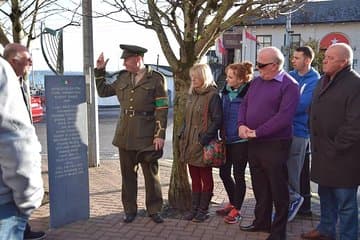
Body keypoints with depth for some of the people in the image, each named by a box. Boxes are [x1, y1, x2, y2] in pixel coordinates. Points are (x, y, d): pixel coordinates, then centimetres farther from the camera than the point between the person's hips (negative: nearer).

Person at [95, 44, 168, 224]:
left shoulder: (156, 79, -6)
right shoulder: (122, 77, 9)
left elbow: (162, 109, -9)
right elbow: (103, 91, 20)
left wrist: (160, 135, -14)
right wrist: (100, 70, 10)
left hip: (147, 136, -4)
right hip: (125, 135, 5)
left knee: (151, 174, 7)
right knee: (127, 174, 12)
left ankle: (154, 210, 22)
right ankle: (130, 209, 26)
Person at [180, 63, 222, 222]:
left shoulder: (213, 95, -11)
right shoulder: (192, 94, 12)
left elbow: (217, 120, -16)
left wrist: (204, 139, -20)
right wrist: (183, 136, 9)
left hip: (204, 144, -7)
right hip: (190, 144, 7)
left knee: (206, 178, 7)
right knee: (194, 178, 14)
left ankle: (203, 210, 18)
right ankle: (194, 208, 24)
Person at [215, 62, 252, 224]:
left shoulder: (248, 94, -16)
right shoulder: (226, 92, 6)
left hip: (241, 141, -7)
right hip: (227, 139, 7)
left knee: (238, 175, 5)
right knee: (224, 172, 14)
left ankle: (236, 210, 20)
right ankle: (232, 203, 35)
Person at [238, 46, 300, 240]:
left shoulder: (289, 85, -12)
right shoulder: (256, 82, 11)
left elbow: (284, 116, -21)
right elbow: (244, 105, 14)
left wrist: (257, 132, -19)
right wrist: (241, 124, -6)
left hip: (275, 144, -7)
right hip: (253, 143, 7)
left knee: (278, 188, 5)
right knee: (259, 186, 18)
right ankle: (261, 221, 35)